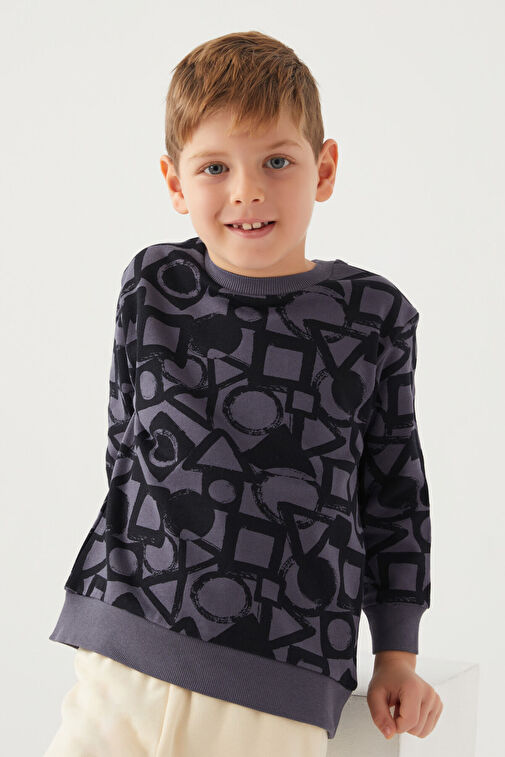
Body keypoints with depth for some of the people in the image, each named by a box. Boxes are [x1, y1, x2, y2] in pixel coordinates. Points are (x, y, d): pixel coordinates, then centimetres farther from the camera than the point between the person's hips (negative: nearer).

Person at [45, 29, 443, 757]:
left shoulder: (375, 317, 0)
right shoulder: (151, 287, 4)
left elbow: (396, 491, 8)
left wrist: (398, 655, 8)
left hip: (282, 682, -1)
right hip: (126, 654, 2)